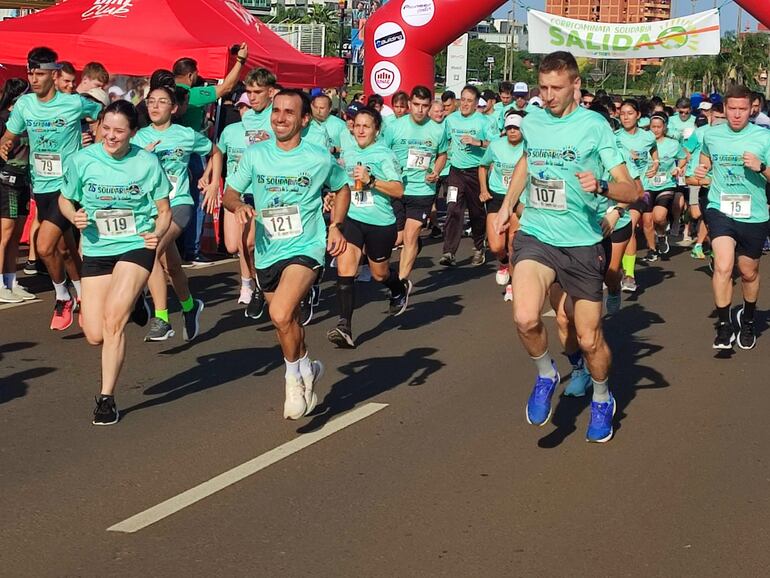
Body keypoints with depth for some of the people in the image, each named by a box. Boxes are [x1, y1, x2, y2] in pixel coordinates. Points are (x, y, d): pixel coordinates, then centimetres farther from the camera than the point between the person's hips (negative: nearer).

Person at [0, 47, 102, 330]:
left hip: (67, 184, -5)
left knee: (45, 247, -16)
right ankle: (82, 294, 33)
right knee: (64, 248, 15)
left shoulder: (75, 102, -10)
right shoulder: (24, 104, 1)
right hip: (41, 185, 5)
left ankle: (63, 297, 7)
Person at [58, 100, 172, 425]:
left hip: (136, 246, -3)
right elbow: (65, 200, 10)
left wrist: (157, 233, -16)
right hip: (96, 250, 3)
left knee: (113, 318, -22)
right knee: (95, 336, 2)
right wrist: (74, 217, -11)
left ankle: (107, 398, -8)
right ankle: (133, 302, 39)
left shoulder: (147, 163, -6)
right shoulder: (81, 160, -5)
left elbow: (164, 210, 4)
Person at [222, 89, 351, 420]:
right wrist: (238, 206, -16)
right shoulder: (255, 155, -1)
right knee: (289, 323, 18)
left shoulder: (320, 159, -6)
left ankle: (296, 377, -2)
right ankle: (307, 371, 45)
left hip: (305, 248, -4)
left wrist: (336, 226, -2)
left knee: (281, 314, -25)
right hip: (267, 253, 4)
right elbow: (230, 192, 7)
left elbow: (342, 189, 12)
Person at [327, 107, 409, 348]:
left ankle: (400, 289, 52)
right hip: (351, 219, 3)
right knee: (344, 270, -16)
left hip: (381, 222, -3)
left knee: (379, 274, 15)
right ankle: (344, 327, -18)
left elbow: (398, 190, -20)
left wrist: (370, 180, -28)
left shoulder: (385, 154, -9)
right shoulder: (348, 153, 8)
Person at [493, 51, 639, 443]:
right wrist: (507, 205, 25)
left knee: (589, 340, 5)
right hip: (535, 235, 2)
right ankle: (546, 374, 7)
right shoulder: (531, 123, 4)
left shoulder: (595, 125, -9)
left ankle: (602, 399, 35)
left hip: (582, 244, -2)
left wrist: (600, 186, -31)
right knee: (525, 318, -24)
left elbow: (631, 191, -12)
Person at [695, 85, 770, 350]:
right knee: (723, 266, -20)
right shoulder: (711, 135, 1)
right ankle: (724, 324, -5)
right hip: (720, 209, 0)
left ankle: (747, 320, 42)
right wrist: (701, 170, 2)